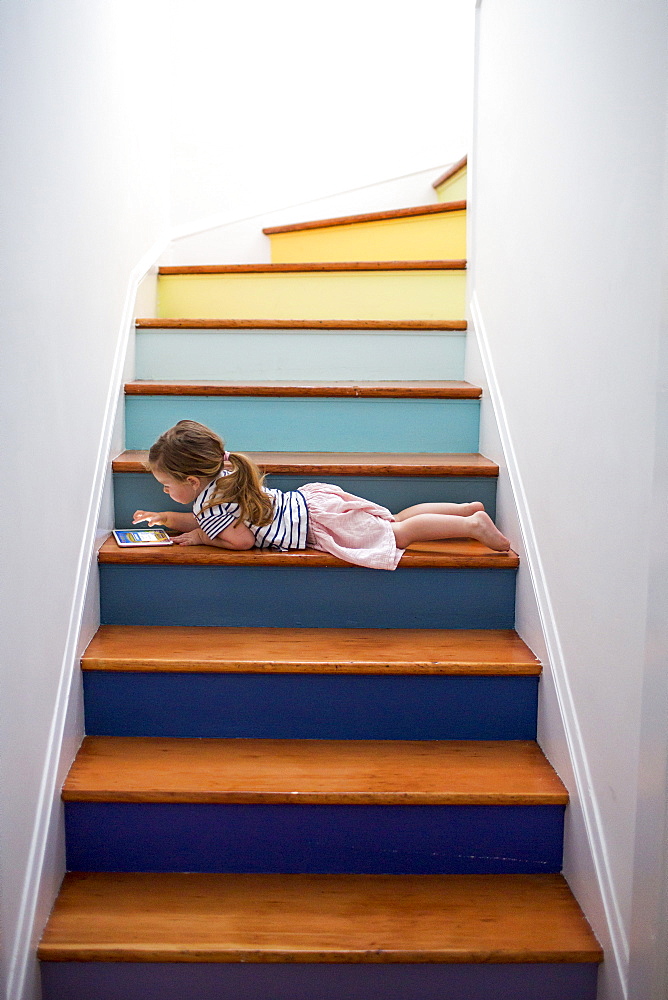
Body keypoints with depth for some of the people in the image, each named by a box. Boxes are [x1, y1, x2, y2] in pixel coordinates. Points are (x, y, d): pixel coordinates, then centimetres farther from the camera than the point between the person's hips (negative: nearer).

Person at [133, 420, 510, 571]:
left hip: (319, 522, -8)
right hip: (310, 499, 8)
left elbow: (241, 538, -25)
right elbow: (222, 518, 25)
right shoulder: (220, 477, 9)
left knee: (397, 534, -2)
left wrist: (201, 537, -11)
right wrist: (169, 518, 22)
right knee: (395, 521, 17)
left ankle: (473, 525, 0)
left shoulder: (210, 501, -17)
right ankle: (468, 508, 18)